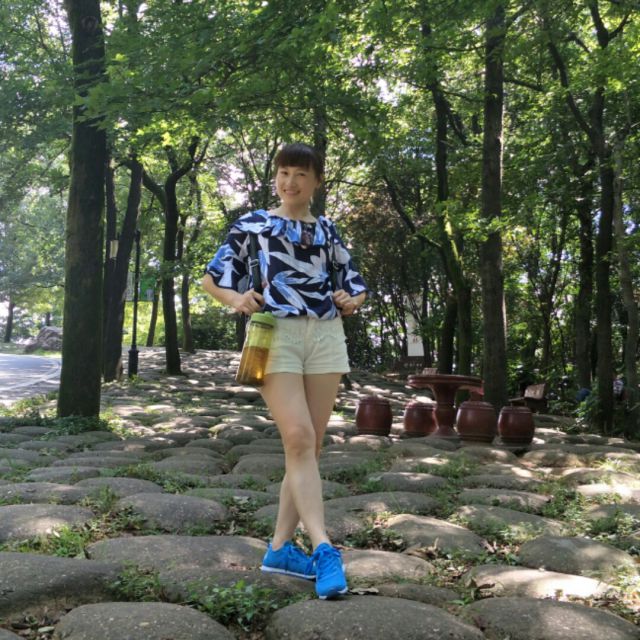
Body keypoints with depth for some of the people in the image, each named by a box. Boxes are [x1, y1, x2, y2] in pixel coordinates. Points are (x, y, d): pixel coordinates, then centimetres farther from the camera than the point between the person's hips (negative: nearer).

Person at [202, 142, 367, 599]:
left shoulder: (327, 230, 17)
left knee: (311, 444, 2)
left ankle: (281, 546, 12)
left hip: (326, 335, 4)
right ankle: (324, 548, -19)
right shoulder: (252, 224, 9)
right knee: (299, 438, -18)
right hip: (275, 333, -4)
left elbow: (355, 285, 21)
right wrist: (236, 299, -12)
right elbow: (213, 278, 9)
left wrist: (351, 301, -2)